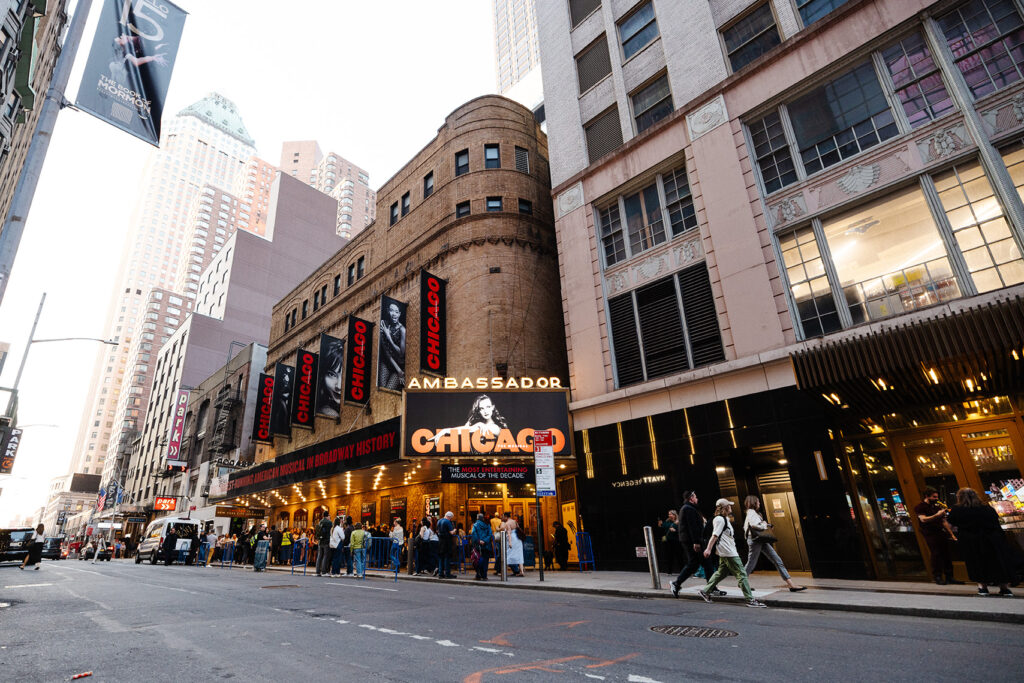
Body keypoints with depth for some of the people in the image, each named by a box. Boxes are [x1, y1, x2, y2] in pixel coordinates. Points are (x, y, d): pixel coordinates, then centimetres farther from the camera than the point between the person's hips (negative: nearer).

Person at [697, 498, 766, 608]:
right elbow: (715, 535, -19)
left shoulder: (724, 519, 17)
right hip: (728, 553, -10)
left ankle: (705, 591, 18)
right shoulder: (720, 519, -14)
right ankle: (750, 600, -3)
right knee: (741, 574, -6)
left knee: (721, 572, 14)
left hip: (725, 553, 10)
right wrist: (708, 549, -21)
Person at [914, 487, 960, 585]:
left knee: (947, 555, 6)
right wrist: (937, 515, -29)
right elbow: (923, 519, -20)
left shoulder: (937, 506, 14)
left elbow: (943, 521, 19)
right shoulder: (919, 507, -7)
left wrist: (950, 533, 12)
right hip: (930, 535, -6)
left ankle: (949, 577, 13)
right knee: (936, 555, -5)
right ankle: (938, 577, 2)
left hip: (942, 533, 6)